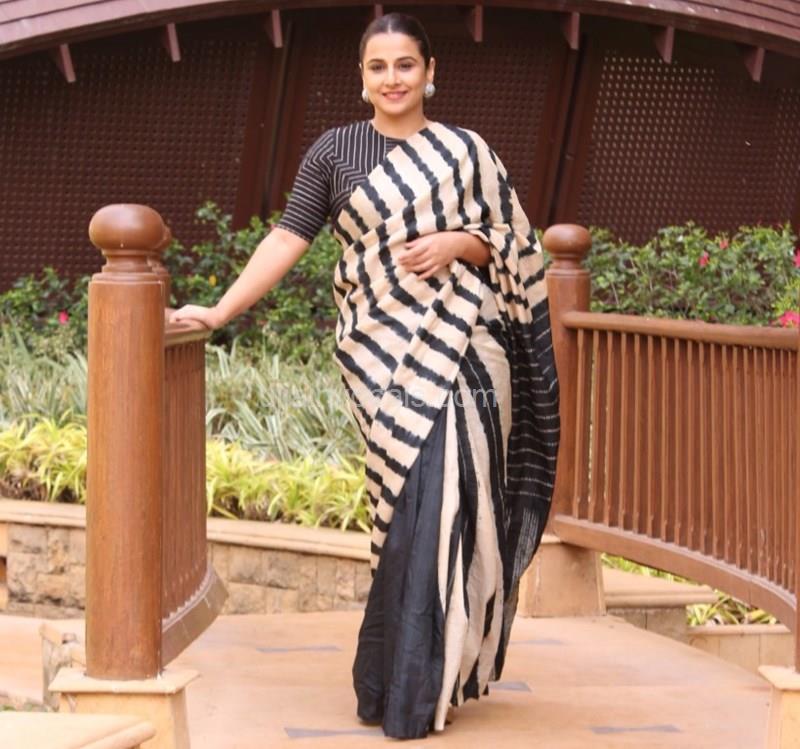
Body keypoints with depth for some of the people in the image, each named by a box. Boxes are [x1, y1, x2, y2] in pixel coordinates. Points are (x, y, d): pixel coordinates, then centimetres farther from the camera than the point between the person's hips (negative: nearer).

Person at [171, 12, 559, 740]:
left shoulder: (465, 151, 9)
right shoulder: (335, 149, 7)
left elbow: (510, 243, 11)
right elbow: (288, 238, 0)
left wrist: (457, 243, -9)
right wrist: (220, 309, -9)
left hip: (462, 346, 1)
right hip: (384, 352, -1)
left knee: (446, 502, -4)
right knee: (415, 504, -5)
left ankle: (414, 683, 7)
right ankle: (411, 686, 8)